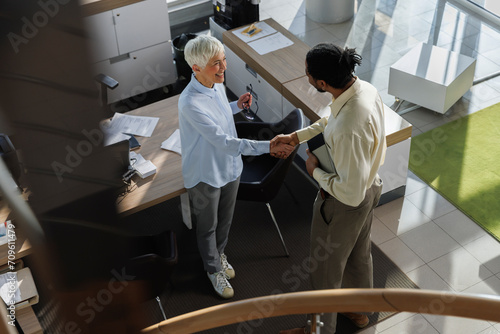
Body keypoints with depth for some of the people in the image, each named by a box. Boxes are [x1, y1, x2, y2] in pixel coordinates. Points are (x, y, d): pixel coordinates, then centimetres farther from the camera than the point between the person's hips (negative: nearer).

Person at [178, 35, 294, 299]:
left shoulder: (217, 83, -8)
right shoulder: (190, 103, -34)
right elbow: (224, 142, -36)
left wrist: (237, 105, -6)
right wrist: (268, 147, -40)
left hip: (229, 166, 7)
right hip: (205, 175, -7)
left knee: (225, 220, 27)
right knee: (208, 226, 18)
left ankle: (219, 253, 55)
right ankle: (213, 269, 43)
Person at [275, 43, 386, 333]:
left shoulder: (349, 130, -42)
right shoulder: (365, 88, -13)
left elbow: (350, 193, -34)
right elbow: (330, 122, 9)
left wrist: (316, 172, -19)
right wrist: (295, 137, 6)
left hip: (344, 205, -9)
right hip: (370, 186, 9)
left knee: (326, 269, 17)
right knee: (359, 253, 31)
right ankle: (359, 309, 58)